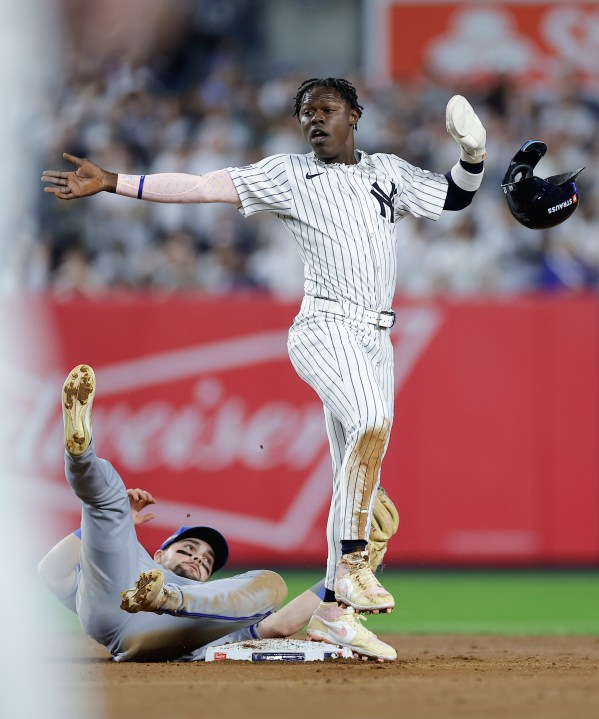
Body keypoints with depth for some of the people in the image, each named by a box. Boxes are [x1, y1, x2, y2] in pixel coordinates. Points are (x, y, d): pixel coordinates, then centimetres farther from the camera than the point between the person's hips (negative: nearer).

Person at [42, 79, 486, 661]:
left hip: (375, 339, 6)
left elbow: (455, 197, 21)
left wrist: (472, 153, 0)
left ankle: (332, 611, 11)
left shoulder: (389, 173, 17)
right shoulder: (288, 175, 4)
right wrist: (110, 183, -10)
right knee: (371, 421, -32)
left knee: (360, 481, 5)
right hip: (324, 328, -5)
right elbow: (202, 186, -2)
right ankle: (353, 562, -29)